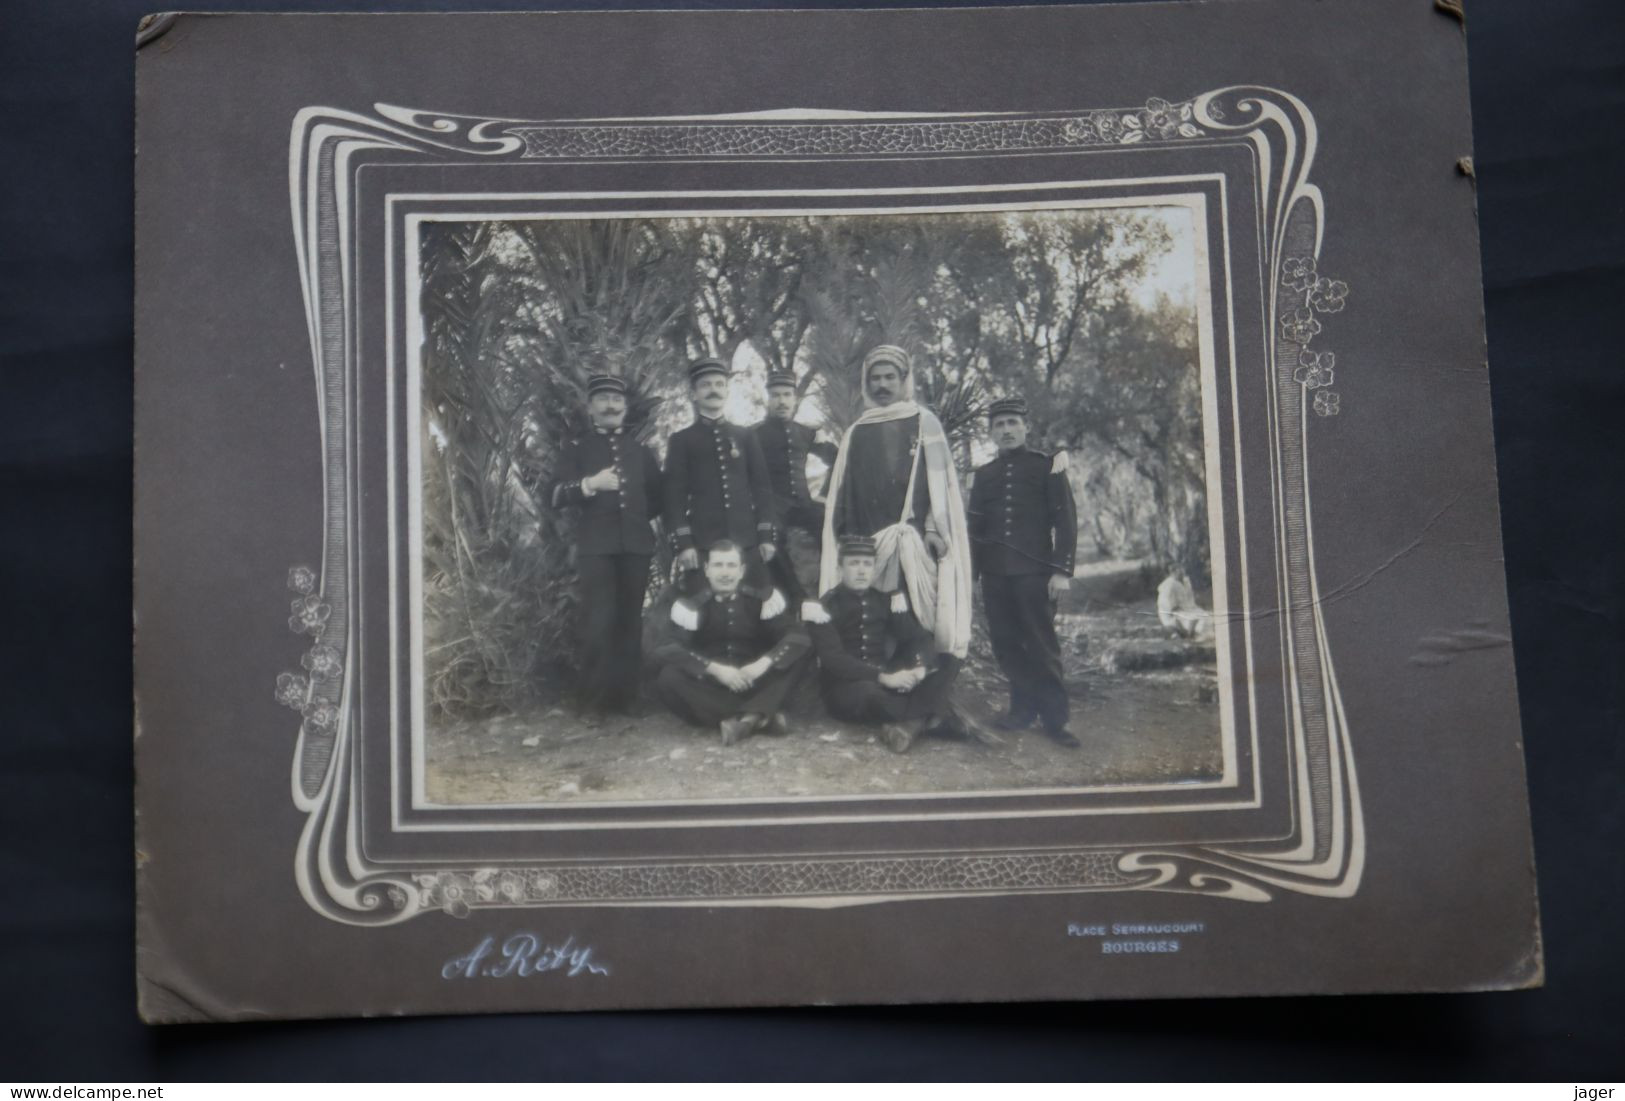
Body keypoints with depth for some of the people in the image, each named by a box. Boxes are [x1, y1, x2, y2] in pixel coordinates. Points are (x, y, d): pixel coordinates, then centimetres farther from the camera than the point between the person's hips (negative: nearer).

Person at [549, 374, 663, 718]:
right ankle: (593, 700, -4)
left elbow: (658, 497, 26)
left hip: (636, 544, 3)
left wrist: (638, 517, 11)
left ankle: (626, 696, 8)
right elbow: (558, 496, -2)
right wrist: (589, 484, -19)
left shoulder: (641, 451, 19)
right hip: (595, 545, -3)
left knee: (630, 622, 3)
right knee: (597, 623, -9)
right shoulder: (577, 447, 11)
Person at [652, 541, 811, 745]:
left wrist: (764, 663, -28)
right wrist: (715, 669, -30)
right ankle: (761, 718, -35)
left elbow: (798, 637, -10)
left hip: (755, 687, 1)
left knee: (800, 653, -20)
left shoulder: (763, 599, -1)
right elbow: (666, 650, -16)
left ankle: (749, 717, -37)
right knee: (667, 679, -30)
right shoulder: (691, 605, -4)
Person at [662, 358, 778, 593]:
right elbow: (675, 494, 1)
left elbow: (761, 486, 11)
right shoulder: (681, 441, 7)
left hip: (747, 541, 2)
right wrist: (682, 543, -9)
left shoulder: (745, 436, 14)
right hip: (701, 542, -2)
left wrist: (767, 535, 2)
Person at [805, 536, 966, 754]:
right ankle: (932, 715, -24)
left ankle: (911, 721, -34)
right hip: (847, 687, -5)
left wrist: (919, 665, -20)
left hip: (888, 681, 6)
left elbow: (916, 637, 4)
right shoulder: (824, 607, -7)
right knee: (866, 692, -41)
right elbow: (832, 660, -17)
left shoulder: (888, 599, 9)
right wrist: (883, 677, -27)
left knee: (948, 662, -12)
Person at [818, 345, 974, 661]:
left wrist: (935, 528, -11)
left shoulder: (924, 423, 8)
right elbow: (843, 491, 15)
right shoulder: (856, 433, 17)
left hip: (915, 542, -2)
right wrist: (844, 538, 8)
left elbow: (940, 480, 0)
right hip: (866, 547, 2)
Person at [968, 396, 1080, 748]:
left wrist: (1062, 571, -10)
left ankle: (1055, 717, 2)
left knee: (1041, 644, -4)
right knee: (1005, 644, 4)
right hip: (995, 574, 4)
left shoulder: (1047, 466, 3)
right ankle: (1024, 708, 15)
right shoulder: (983, 475, 15)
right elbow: (976, 528, 19)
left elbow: (1065, 520, -2)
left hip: (1034, 572, -4)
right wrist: (971, 572, 15)